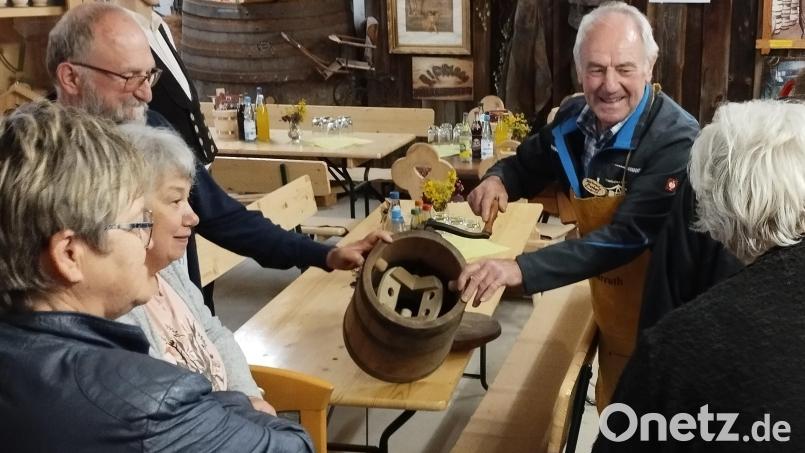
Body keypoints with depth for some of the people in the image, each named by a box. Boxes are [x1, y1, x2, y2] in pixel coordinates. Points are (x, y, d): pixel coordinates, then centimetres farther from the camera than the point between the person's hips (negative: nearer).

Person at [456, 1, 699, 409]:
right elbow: (526, 165, 12)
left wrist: (520, 269, -43)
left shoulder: (675, 141, -27)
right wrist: (498, 180, -13)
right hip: (608, 311, 6)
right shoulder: (573, 118, -6)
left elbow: (627, 237, -34)